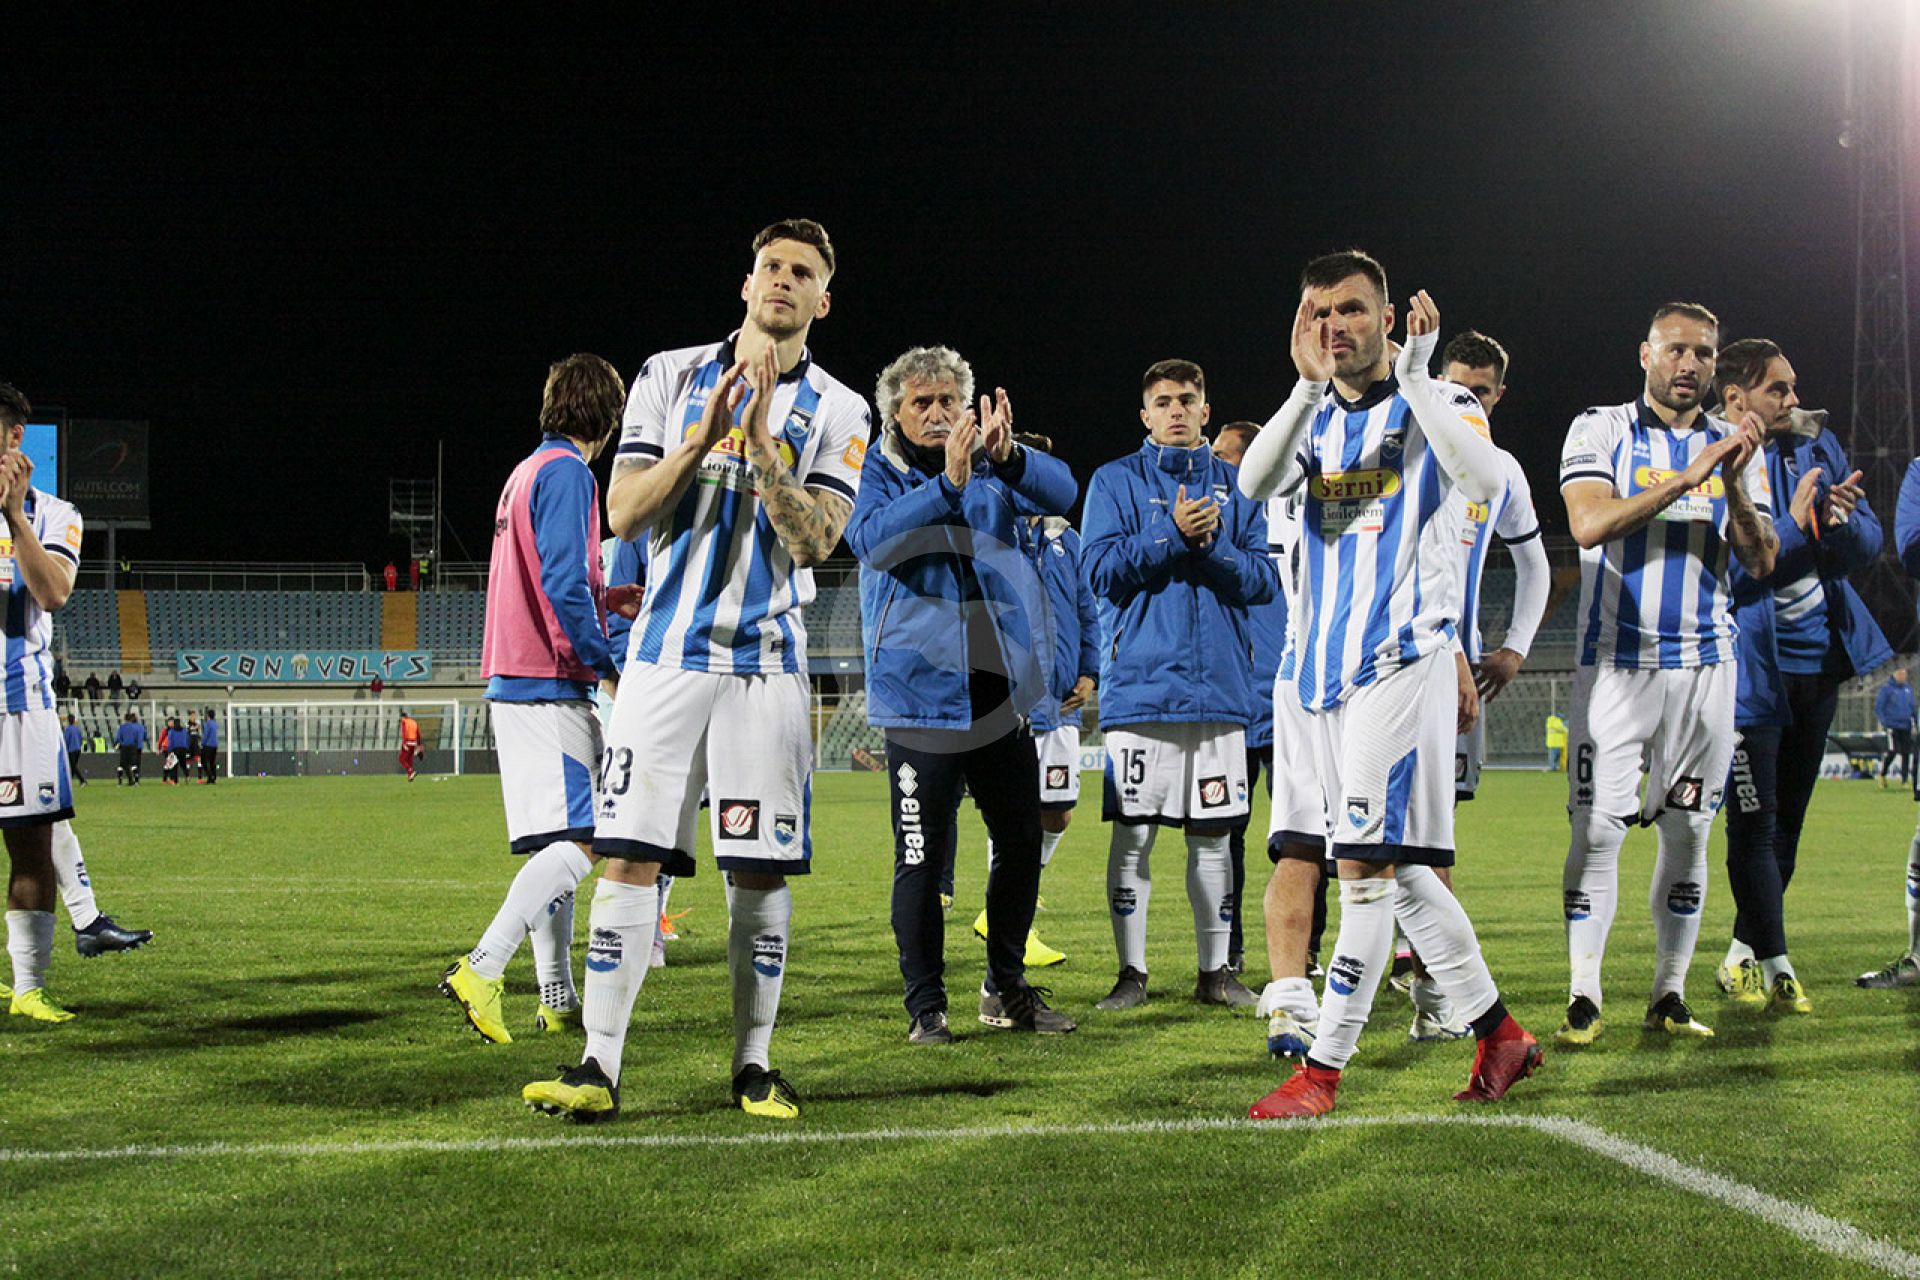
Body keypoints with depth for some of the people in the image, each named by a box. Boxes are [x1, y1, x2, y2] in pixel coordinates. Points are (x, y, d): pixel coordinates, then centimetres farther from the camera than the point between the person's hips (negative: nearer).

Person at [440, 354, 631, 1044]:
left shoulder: (525, 473, 20)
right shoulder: (567, 472, -9)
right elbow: (564, 586, -18)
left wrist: (603, 601, 31)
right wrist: (608, 665, -13)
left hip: (514, 683, 10)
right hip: (551, 685, -10)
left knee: (552, 841, 12)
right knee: (580, 839, -14)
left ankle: (558, 999, 12)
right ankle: (481, 968, -25)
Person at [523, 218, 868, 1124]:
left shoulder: (835, 412, 5)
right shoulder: (672, 377, 8)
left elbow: (814, 540, -8)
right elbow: (623, 514, 0)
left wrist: (760, 440, -18)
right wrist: (702, 437, -13)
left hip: (765, 659, 0)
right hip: (666, 650, 0)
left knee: (761, 869, 0)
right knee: (630, 854, -6)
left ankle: (753, 1065, 11)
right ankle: (600, 1066, -4)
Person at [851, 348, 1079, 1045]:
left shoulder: (996, 466, 9)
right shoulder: (879, 475, 0)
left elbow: (1060, 492, -10)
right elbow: (872, 537, -20)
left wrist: (1007, 456, -30)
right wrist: (948, 483, -33)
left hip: (1002, 691, 4)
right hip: (922, 693, -4)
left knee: (1021, 844, 11)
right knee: (921, 857, -2)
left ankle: (1007, 988, 27)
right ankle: (925, 1006, 9)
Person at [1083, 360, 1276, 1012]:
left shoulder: (1237, 487, 13)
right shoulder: (1116, 481, 6)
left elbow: (1264, 579, 5)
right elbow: (1102, 571, -5)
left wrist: (1211, 543, -11)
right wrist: (1172, 535, -14)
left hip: (1218, 685, 2)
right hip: (1140, 684, -2)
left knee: (1213, 834, 6)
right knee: (1132, 832, -3)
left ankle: (1215, 970, 15)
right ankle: (1132, 971, 6)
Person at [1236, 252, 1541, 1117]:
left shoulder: (1436, 405, 0)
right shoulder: (1315, 418, 14)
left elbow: (1484, 480, -23)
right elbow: (1254, 483, -8)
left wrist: (1414, 377, -22)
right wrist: (1310, 387, -19)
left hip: (1404, 659, -7)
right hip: (1330, 668, 7)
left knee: (1369, 864, -10)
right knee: (1394, 870, 10)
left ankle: (1323, 1068, -8)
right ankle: (1498, 1034, 21)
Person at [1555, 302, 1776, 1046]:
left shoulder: (1735, 447, 10)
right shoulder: (1599, 431, 1)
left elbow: (1761, 563, 1)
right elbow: (1590, 524, -17)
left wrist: (1733, 482, -14)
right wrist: (1688, 477, -22)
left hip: (1703, 666, 3)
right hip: (1614, 663, -3)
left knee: (1687, 832, 5)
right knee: (1597, 830, -7)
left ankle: (1669, 997, 13)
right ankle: (1584, 1000, -1)